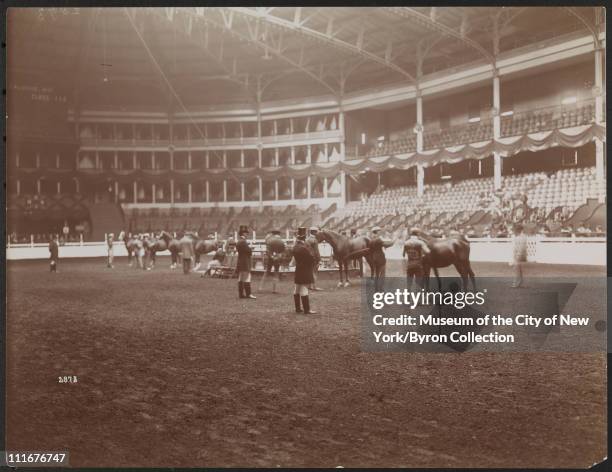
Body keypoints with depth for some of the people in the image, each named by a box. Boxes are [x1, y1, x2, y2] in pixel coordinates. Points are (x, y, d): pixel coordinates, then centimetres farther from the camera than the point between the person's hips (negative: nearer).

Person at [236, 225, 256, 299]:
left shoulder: (238, 242, 14)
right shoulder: (243, 242, -17)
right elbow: (249, 251, -18)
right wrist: (251, 250, 5)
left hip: (240, 263, 10)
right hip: (245, 263, -10)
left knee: (241, 279, 9)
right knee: (247, 278, -8)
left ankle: (241, 293, 11)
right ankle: (248, 294, -8)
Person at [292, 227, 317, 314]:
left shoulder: (295, 247, 6)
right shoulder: (304, 247, -20)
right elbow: (312, 258, -17)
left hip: (298, 270, 9)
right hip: (305, 272, -9)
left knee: (297, 290, 11)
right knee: (304, 291, -7)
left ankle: (298, 308, 18)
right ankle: (307, 310, -3)